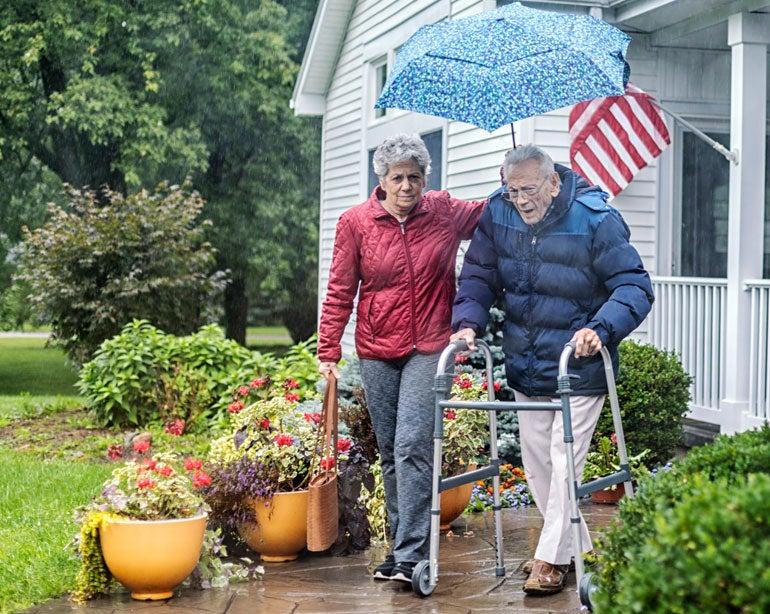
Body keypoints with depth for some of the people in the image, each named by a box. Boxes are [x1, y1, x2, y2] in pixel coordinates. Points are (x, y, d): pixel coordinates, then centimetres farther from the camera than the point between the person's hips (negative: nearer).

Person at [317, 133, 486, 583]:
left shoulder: (445, 212, 1)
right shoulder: (355, 222, 0)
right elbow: (340, 293, 3)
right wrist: (328, 353, -1)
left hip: (428, 349, -2)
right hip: (377, 353, 2)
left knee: (412, 447, -14)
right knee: (390, 454, 9)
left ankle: (411, 555, -12)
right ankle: (402, 546, 21)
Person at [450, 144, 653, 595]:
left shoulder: (596, 219, -19)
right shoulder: (498, 213, -4)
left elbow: (635, 287, -18)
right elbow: (479, 275, 3)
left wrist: (601, 329, -34)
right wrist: (468, 322, -14)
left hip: (579, 368, -6)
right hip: (526, 368, 6)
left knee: (564, 461, -5)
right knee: (536, 461, 14)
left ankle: (552, 559, 7)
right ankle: (578, 547, 30)